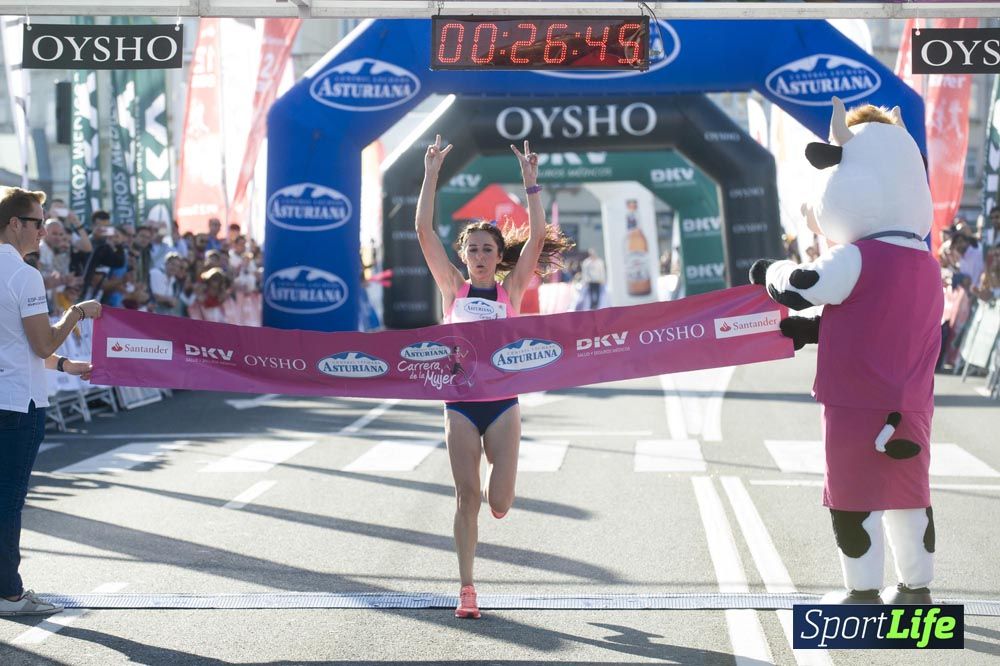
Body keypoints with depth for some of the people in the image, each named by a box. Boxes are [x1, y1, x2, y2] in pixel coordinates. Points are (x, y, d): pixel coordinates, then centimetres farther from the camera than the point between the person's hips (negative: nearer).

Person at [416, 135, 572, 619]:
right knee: (466, 499, 1)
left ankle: (497, 474, 34)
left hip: (502, 402, 0)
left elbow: (537, 236, -5)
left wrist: (530, 182, -9)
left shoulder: (511, 290, 5)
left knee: (499, 505, -4)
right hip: (461, 402, 0)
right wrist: (432, 175, -7)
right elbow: (424, 231, -2)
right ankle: (467, 589, 11)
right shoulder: (453, 288, 6)